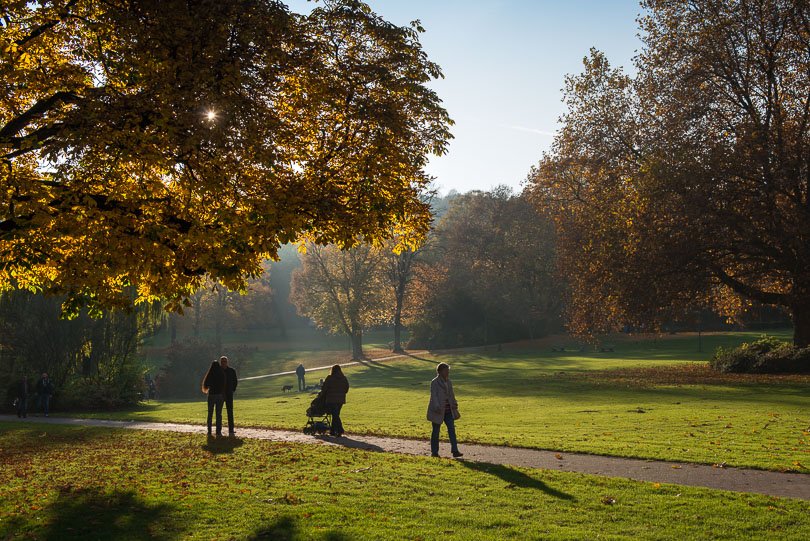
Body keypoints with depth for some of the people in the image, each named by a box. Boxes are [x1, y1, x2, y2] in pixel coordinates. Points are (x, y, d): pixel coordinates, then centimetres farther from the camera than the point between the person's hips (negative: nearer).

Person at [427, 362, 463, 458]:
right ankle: (434, 452, 14)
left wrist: (454, 404, 1)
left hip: (448, 411, 6)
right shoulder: (434, 382, -11)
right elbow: (433, 396, -16)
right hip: (438, 411, -6)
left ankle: (455, 451, -6)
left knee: (452, 429, -4)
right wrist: (437, 407, -26)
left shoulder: (449, 382, 9)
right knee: (436, 431, 5)